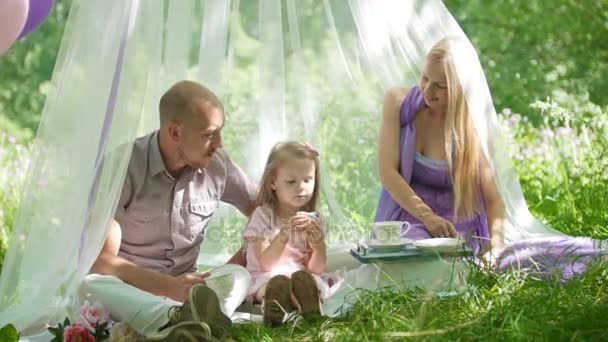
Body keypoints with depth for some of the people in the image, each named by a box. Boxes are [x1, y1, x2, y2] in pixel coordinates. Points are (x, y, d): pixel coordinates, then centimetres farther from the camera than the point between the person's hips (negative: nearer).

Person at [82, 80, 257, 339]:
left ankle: (185, 323, -60)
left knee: (238, 276, -26)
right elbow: (102, 261, -20)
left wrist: (240, 259, -8)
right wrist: (169, 286, -32)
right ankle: (180, 318, -63)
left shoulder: (217, 164, -2)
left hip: (187, 289, 4)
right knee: (88, 282, -36)